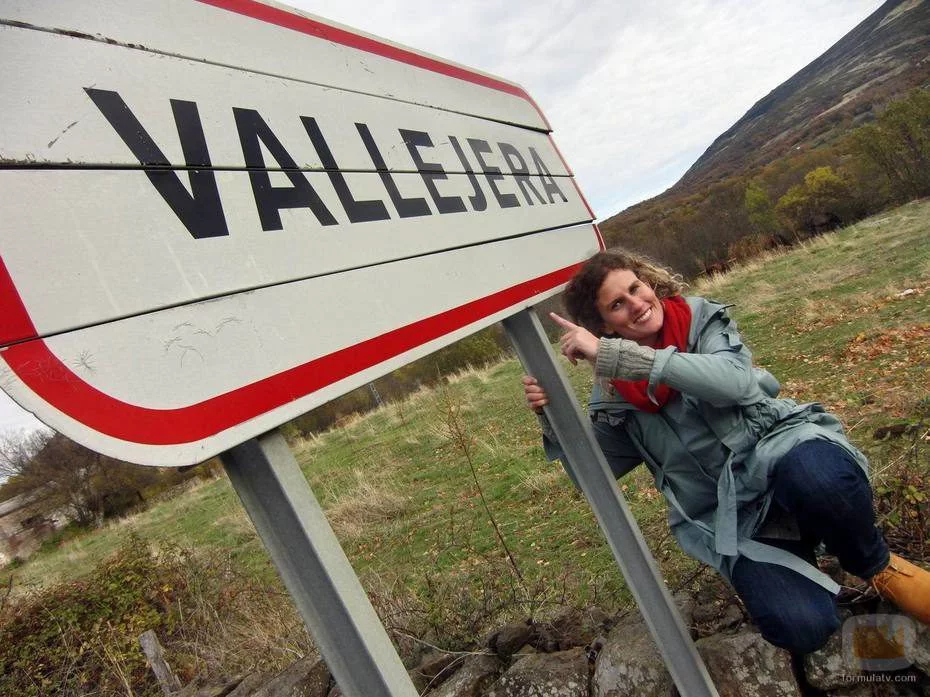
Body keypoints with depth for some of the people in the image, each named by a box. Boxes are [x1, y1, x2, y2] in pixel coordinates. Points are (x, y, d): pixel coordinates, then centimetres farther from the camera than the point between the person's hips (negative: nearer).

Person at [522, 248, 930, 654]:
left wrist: (620, 356, -27)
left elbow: (735, 381, -22)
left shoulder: (702, 318, -1)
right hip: (729, 516, 1)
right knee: (800, 628, -23)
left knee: (816, 477, -38)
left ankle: (877, 566, -3)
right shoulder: (612, 393, 3)